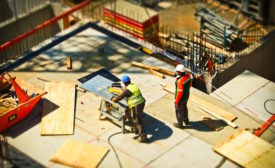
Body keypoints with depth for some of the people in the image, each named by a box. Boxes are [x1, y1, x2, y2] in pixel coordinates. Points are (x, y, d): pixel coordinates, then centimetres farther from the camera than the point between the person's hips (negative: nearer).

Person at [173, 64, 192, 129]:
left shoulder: (180, 80, -37)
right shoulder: (188, 75, -13)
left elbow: (180, 92, -30)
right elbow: (190, 84, 4)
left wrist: (176, 101, -16)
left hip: (180, 97, -8)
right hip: (186, 95, 8)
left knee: (179, 110, 16)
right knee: (184, 107, 31)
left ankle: (180, 124, 35)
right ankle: (186, 120, 50)